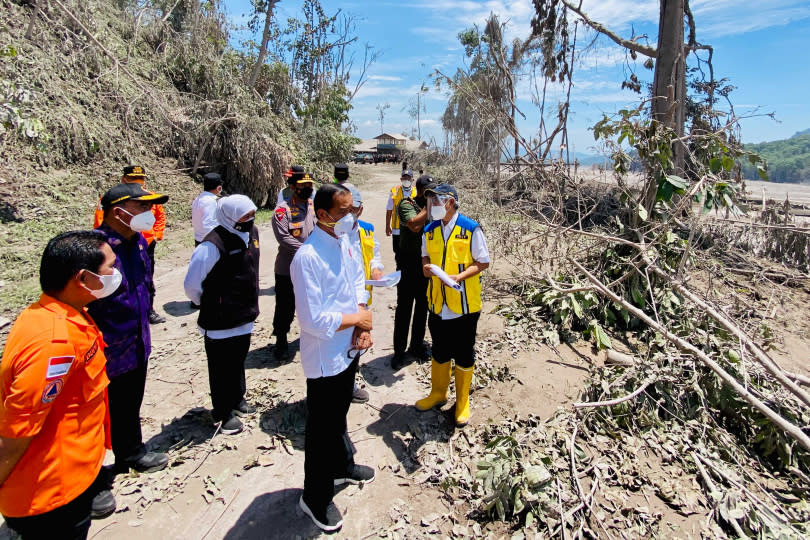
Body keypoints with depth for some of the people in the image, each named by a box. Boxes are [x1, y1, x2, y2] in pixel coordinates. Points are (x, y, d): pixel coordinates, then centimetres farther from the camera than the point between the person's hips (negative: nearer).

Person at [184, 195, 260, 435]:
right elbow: (191, 284, -20)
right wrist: (209, 306, -3)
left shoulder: (251, 232, 1)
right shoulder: (214, 245, -25)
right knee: (222, 368, 10)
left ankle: (237, 399, 44)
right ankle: (223, 413, 27)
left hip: (244, 319, 7)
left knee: (238, 362, 24)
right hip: (220, 324, -7)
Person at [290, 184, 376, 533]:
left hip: (348, 350, 8)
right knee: (322, 428, 11)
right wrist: (357, 319, -16)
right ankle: (315, 498, 33)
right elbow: (313, 319, -29)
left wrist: (362, 324, -4)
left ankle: (342, 466, 53)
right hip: (325, 357, -7)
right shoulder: (308, 258, -26)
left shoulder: (345, 243, -1)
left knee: (339, 414, 28)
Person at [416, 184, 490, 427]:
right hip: (437, 304, 5)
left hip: (464, 304, -4)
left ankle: (462, 402, 29)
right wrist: (426, 266, -10)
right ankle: (438, 393, 40)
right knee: (439, 352, 20)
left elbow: (483, 261, -8)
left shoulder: (470, 229, -12)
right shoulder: (430, 230, 4)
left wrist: (460, 276, -22)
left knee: (464, 355, 10)